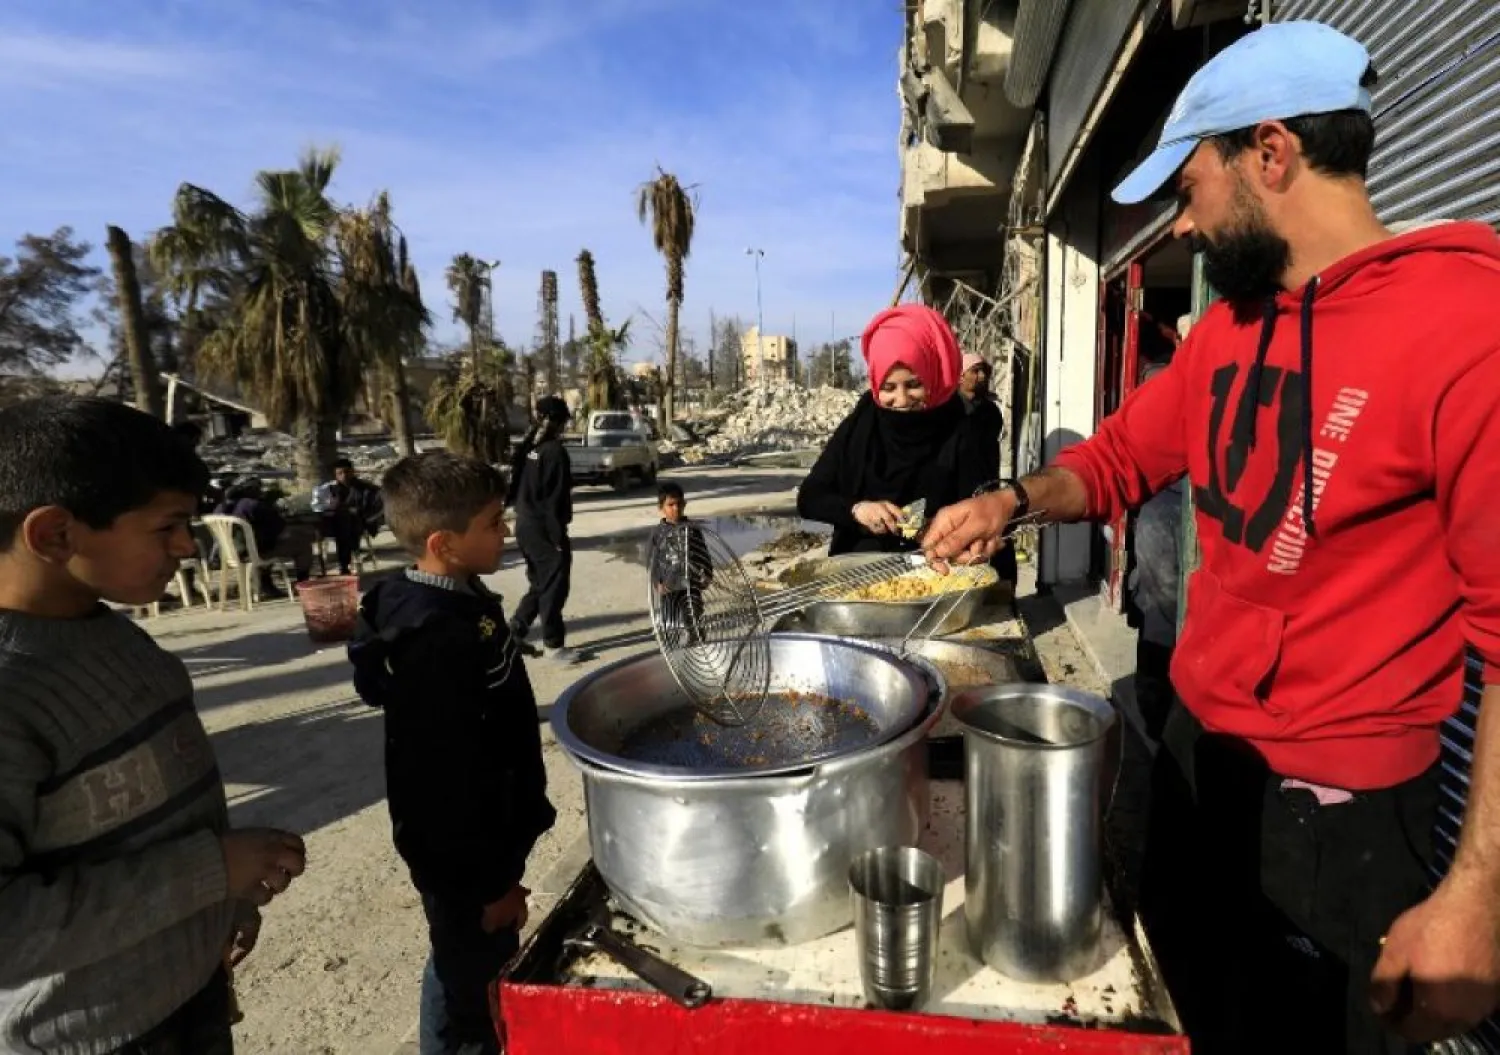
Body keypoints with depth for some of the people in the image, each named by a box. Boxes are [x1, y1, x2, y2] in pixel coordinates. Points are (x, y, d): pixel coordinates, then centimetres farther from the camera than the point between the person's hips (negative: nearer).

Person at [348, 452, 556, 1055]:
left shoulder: (458, 600, 1)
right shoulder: (434, 637, -31)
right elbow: (445, 777, -27)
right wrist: (488, 881, -18)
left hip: (489, 832, 9)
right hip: (463, 850, -9)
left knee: (491, 970, 27)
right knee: (470, 986, 12)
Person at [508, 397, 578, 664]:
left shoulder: (527, 448, 7)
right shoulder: (554, 452, -16)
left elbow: (516, 488, 12)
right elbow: (556, 499, -18)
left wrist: (523, 515, 19)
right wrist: (559, 536, -15)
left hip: (525, 527, 8)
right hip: (544, 530, -8)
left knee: (539, 584, 20)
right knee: (554, 586, 4)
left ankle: (515, 633, 23)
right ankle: (553, 644, 12)